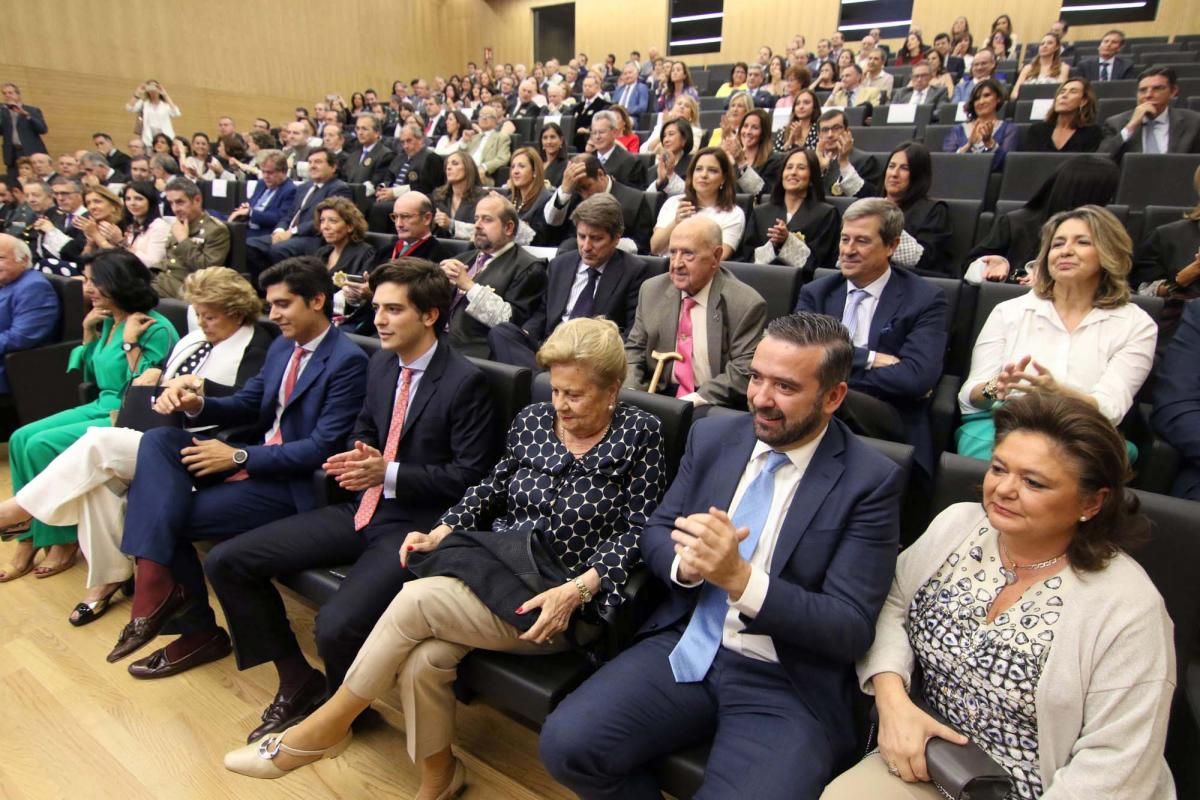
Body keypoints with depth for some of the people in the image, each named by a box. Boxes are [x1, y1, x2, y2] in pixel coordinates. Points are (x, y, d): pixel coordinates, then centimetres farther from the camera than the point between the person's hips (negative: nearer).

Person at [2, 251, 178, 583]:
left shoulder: (155, 329, -15)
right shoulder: (108, 321, 10)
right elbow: (92, 377, 18)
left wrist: (130, 341, -21)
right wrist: (88, 331, 7)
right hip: (103, 407, 9)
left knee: (42, 446, -19)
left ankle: (63, 539, -3)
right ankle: (32, 536, 0)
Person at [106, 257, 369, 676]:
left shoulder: (347, 361, -17)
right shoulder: (281, 347, 10)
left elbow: (322, 448, -21)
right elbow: (246, 404, 18)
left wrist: (238, 457, -20)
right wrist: (196, 404, -4)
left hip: (293, 483, -8)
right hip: (253, 458, 9)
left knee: (167, 515, -14)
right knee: (159, 440, -12)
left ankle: (199, 628, 8)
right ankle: (159, 588, -18)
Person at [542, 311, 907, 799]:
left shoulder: (870, 481, -9)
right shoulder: (712, 437, 4)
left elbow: (852, 630, -12)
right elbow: (655, 532, 9)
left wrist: (740, 577, -27)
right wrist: (686, 562, -16)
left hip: (787, 686, -3)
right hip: (683, 648, 4)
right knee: (565, 744, -15)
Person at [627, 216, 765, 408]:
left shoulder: (746, 305, -7)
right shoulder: (652, 290, 8)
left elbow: (744, 371, -10)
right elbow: (634, 349, 13)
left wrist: (693, 400, -21)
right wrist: (628, 393, -6)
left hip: (714, 408, -3)